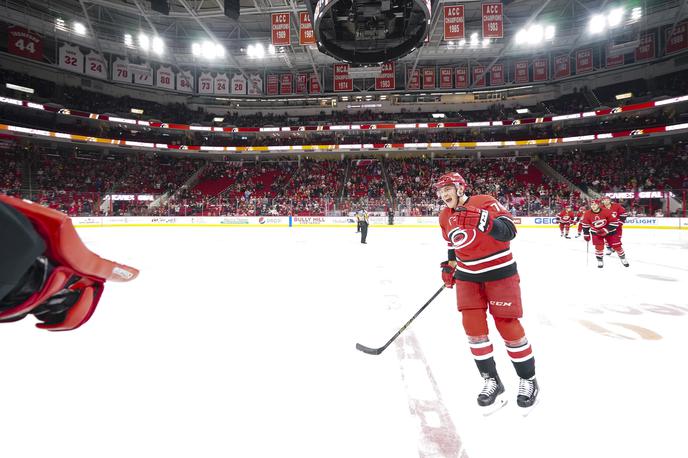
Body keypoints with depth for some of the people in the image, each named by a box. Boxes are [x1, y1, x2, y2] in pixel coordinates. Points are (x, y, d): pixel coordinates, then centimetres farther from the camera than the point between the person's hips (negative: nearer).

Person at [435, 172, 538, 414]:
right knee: (473, 326, -2)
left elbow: (509, 232, -29)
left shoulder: (485, 203, -17)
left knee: (508, 326, -2)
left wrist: (484, 220, -46)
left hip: (499, 272, -5)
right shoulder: (445, 217, 4)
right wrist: (450, 266, 12)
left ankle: (528, 379, 20)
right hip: (468, 276, 6)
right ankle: (491, 380, 13)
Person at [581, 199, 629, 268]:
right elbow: (585, 225, 0)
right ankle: (600, 261, 8)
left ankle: (623, 258, 27)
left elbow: (615, 222, -20)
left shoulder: (607, 211, -23)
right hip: (596, 232, 1)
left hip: (609, 231, -1)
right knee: (599, 246, -11)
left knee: (616, 245, 5)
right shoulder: (587, 214, -14)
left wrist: (606, 230, -26)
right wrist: (586, 234, 0)